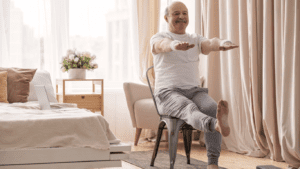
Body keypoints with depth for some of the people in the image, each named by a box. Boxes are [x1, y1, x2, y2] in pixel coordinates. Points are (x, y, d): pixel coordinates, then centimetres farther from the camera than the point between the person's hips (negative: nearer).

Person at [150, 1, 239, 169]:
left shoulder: (196, 40, 16)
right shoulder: (158, 38, 5)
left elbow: (211, 43, -8)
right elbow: (164, 44, -23)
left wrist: (223, 43, -35)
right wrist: (176, 45, -49)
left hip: (194, 92, 4)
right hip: (168, 94, -4)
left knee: (212, 109, -31)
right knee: (190, 109, -38)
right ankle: (218, 126, -72)